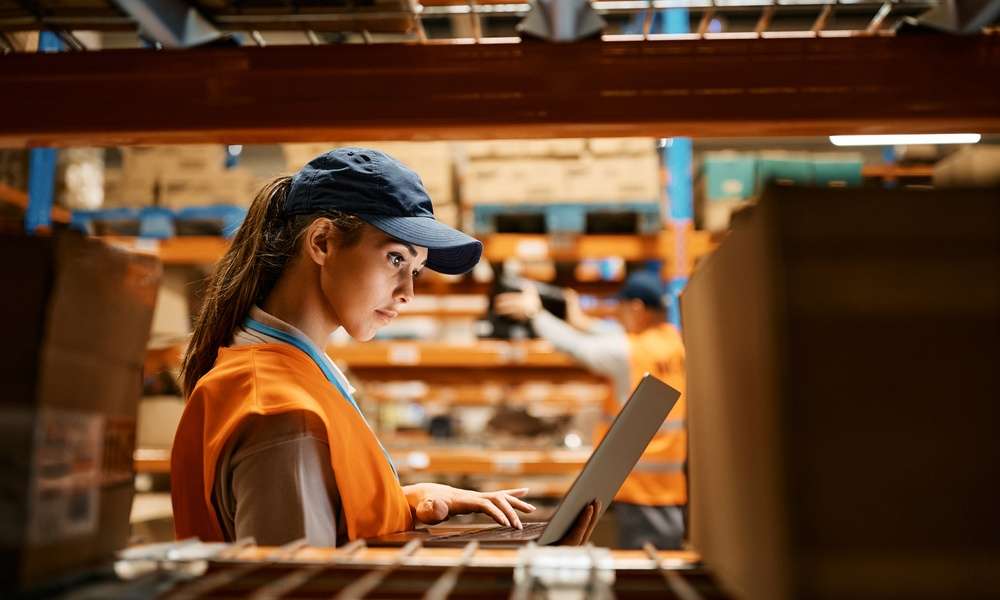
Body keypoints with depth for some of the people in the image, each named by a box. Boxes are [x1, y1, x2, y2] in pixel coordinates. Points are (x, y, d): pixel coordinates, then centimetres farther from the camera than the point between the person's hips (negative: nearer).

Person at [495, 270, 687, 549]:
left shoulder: (627, 351, -14)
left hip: (641, 482, -7)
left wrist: (535, 313, 10)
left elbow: (574, 346, -4)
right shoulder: (673, 338, 6)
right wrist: (583, 322, 29)